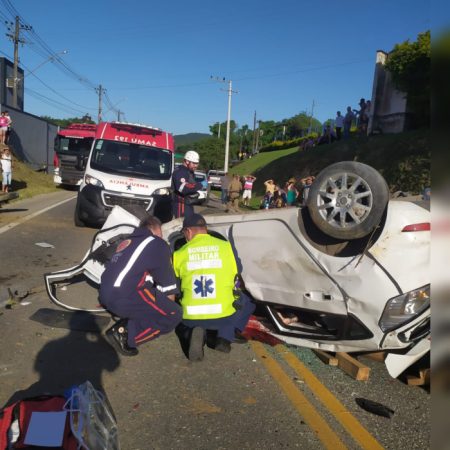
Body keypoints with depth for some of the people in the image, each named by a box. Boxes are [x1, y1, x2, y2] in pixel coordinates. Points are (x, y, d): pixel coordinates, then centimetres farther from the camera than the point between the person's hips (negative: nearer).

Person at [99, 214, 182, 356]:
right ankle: (125, 336, -7)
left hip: (106, 294, 8)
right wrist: (170, 304, 22)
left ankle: (123, 327, 6)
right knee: (174, 314, -1)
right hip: (124, 297, -8)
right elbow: (167, 282, 4)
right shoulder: (157, 244, 2)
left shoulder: (128, 241, 25)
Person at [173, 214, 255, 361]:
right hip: (224, 316, 0)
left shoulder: (179, 254, 3)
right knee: (246, 303, 30)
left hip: (191, 318, 1)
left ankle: (193, 334, -1)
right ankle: (225, 337, 4)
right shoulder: (226, 246, 2)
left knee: (180, 322, 36)